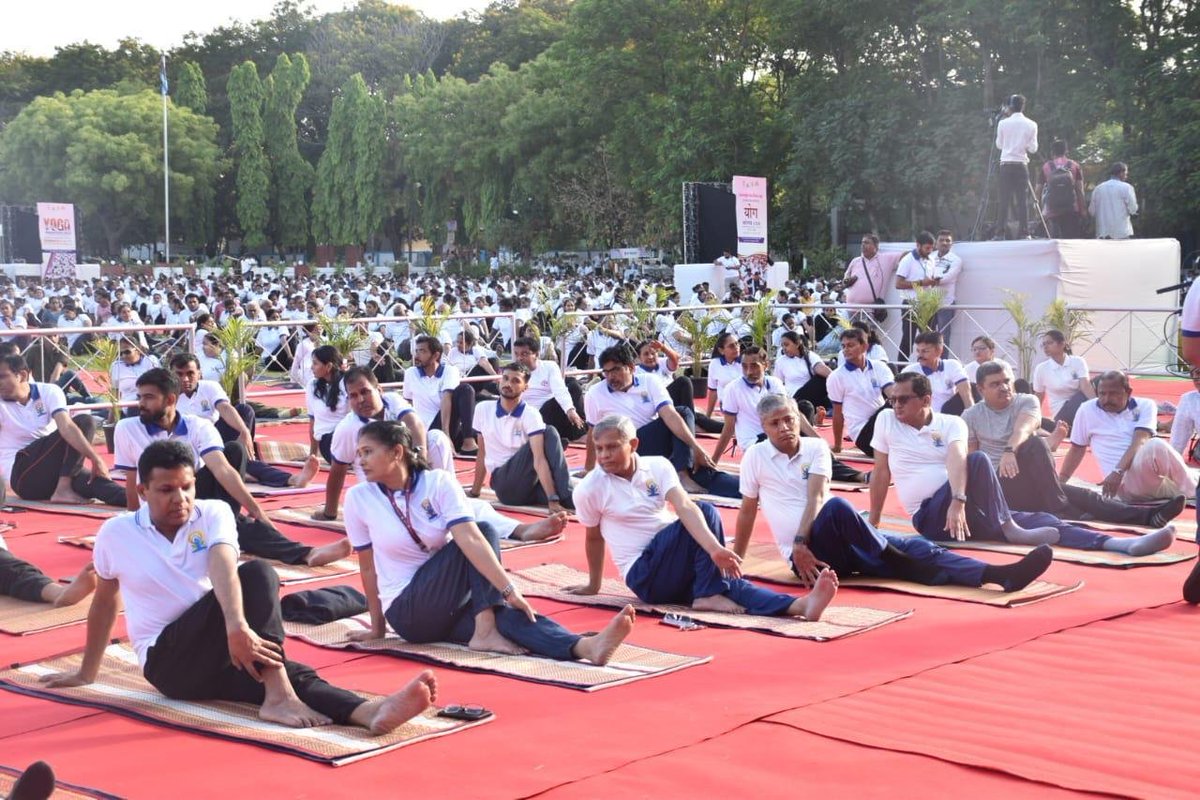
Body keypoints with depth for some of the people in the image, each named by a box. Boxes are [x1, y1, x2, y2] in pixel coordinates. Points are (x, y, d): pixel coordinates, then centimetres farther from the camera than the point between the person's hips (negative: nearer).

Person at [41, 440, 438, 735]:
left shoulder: (213, 514, -1)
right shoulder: (115, 533, 0)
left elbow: (223, 568, -22)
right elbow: (105, 601, 15)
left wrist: (237, 625, -41)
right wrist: (87, 672, 24)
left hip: (220, 653, 3)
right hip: (168, 659, -3)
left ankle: (369, 711, -56)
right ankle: (279, 697, -44)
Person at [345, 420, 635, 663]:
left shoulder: (438, 482, -8)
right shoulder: (358, 498, -6)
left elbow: (470, 538, -21)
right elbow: (367, 566, 3)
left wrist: (508, 589, -30)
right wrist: (377, 626, 8)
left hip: (450, 605, 2)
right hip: (407, 611, -2)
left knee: (505, 614, -32)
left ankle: (583, 645, -50)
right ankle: (486, 631, -33)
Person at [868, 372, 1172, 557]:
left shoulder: (951, 424, 9)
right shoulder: (886, 421, 8)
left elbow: (957, 459, -10)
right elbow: (880, 473, 12)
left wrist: (959, 501, -29)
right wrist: (872, 524, 13)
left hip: (961, 509, 3)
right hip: (931, 516, -3)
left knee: (1036, 519, -17)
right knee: (978, 459, -29)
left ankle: (1123, 544, -28)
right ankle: (1008, 529, -27)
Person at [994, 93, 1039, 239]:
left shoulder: (1003, 123, -1)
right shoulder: (1031, 125, 1)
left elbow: (999, 144, 8)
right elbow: (1033, 148, 1)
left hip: (1006, 164, 0)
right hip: (1021, 164, 0)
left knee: (1004, 199, 1)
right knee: (1022, 199, 1)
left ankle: (1001, 232, -3)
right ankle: (1024, 232, -2)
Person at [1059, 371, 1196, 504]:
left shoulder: (1145, 406, 7)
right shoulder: (1087, 410, 9)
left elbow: (1140, 442, -9)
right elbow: (1077, 449, 19)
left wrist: (1118, 471, -24)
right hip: (1126, 481, -3)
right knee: (1155, 446, -33)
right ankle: (1192, 496, -23)